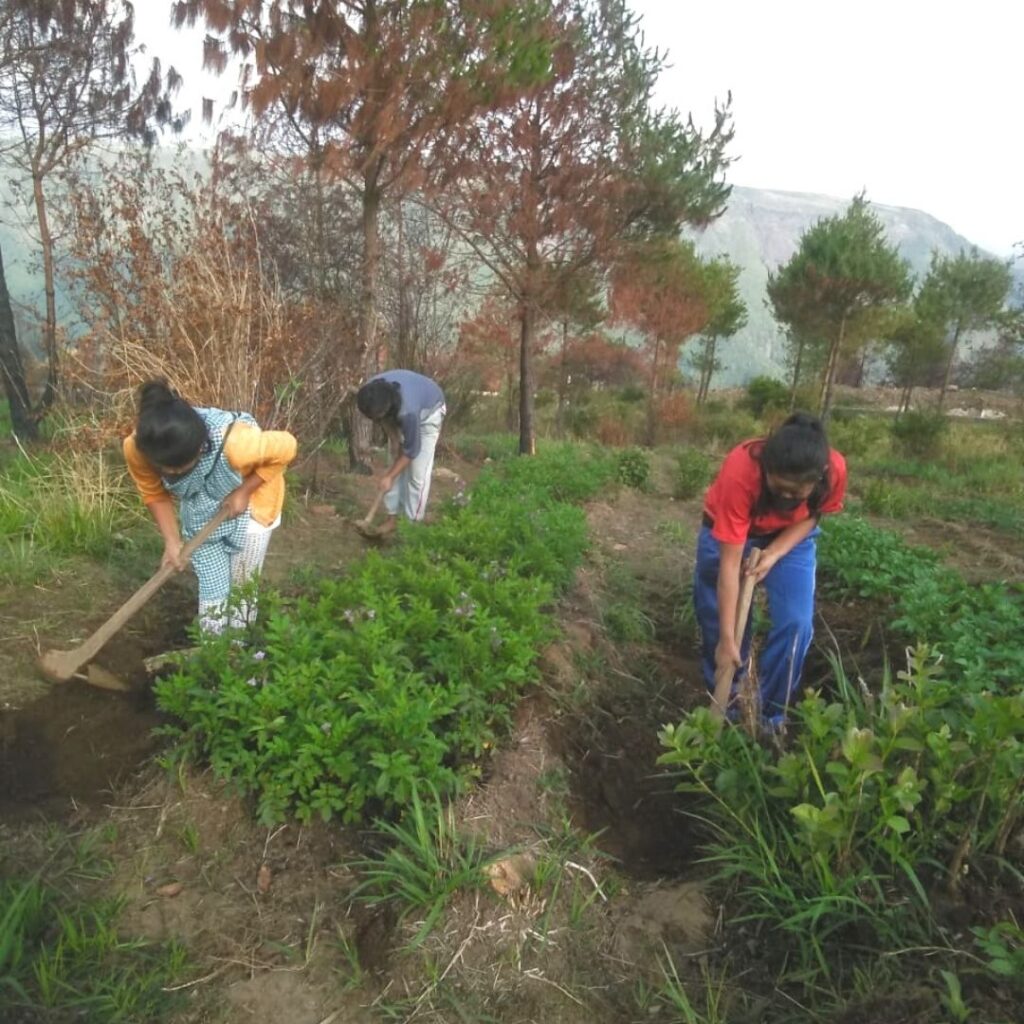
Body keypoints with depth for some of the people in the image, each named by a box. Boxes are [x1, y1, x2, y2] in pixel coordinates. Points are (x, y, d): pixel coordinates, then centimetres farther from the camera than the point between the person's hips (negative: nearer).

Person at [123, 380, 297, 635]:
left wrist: (244, 491, -23)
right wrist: (171, 541, -18)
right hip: (200, 516, 3)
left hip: (248, 508, -3)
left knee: (242, 588, 9)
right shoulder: (136, 448, -29)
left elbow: (286, 447, -24)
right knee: (212, 592, 8)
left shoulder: (233, 443, -43)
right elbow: (155, 494, -9)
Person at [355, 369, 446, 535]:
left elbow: (411, 451, -30)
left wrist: (389, 476, -22)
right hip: (399, 412, 6)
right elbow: (385, 420, -5)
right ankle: (392, 517, 11)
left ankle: (412, 522, 1)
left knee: (418, 472, -9)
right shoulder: (371, 395, -29)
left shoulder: (408, 411, -45)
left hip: (429, 411, -6)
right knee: (399, 466, 3)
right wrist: (395, 442, -11)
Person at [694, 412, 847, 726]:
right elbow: (730, 564, -35)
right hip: (728, 531, -2)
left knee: (796, 623, -10)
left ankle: (769, 715, 9)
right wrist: (726, 638, -32)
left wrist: (775, 554, -25)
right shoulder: (740, 473, -40)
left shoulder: (835, 469, -31)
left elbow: (812, 515, -8)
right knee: (715, 618, 2)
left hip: (790, 536, 2)